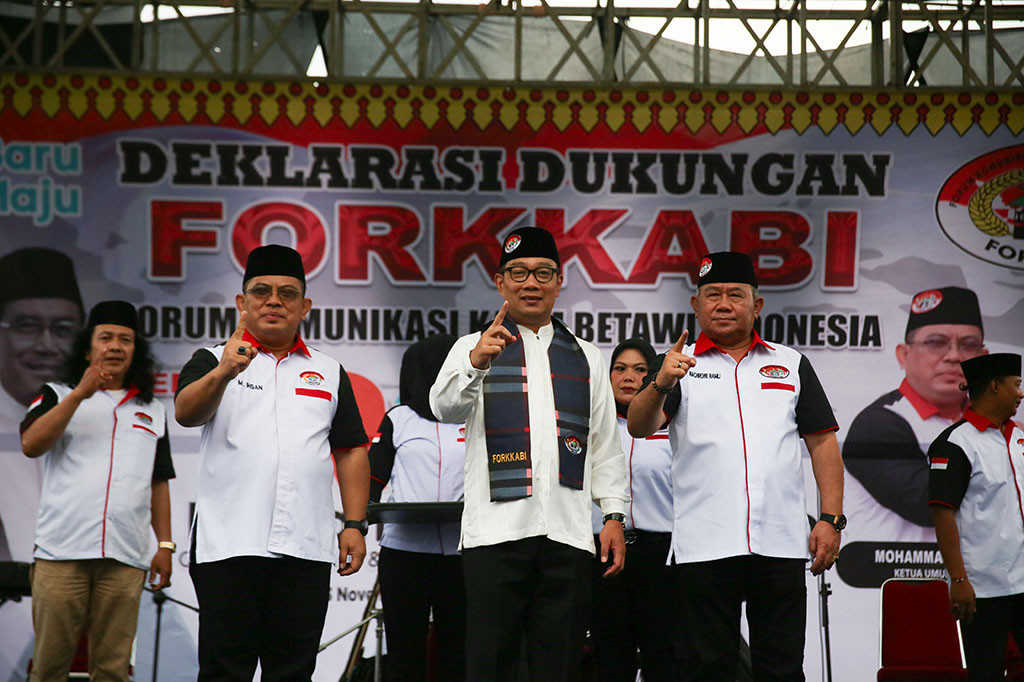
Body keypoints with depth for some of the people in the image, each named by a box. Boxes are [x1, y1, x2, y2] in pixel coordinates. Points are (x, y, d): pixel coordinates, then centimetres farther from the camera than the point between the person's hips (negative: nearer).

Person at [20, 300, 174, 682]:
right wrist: (80, 394, -11)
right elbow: (30, 445, -6)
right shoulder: (58, 396, 12)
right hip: (61, 551, -2)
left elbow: (159, 483, 20)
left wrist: (165, 545, 11)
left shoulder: (152, 411, 21)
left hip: (125, 558, 2)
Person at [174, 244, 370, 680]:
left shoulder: (329, 373, 17)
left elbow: (352, 450, 15)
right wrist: (223, 374, -33)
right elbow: (186, 412, -13)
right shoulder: (212, 361, 7)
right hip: (228, 544, -3)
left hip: (306, 547, 3)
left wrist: (355, 524, 4)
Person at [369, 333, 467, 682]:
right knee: (404, 653, 0)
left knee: (456, 653, 2)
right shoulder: (399, 419, 9)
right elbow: (373, 476, 7)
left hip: (459, 552, 1)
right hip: (404, 548, -1)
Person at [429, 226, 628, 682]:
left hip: (568, 534, 3)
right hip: (496, 529, -3)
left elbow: (606, 444, 19)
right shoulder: (476, 347, 9)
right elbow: (445, 405, -10)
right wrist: (476, 362, -30)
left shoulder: (586, 358, 19)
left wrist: (614, 515, 9)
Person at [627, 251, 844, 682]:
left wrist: (831, 519, 2)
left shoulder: (791, 365, 15)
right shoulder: (680, 366, 8)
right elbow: (639, 426, -7)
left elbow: (823, 443, 12)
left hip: (781, 544, 1)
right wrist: (660, 385, -29)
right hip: (703, 545, -1)